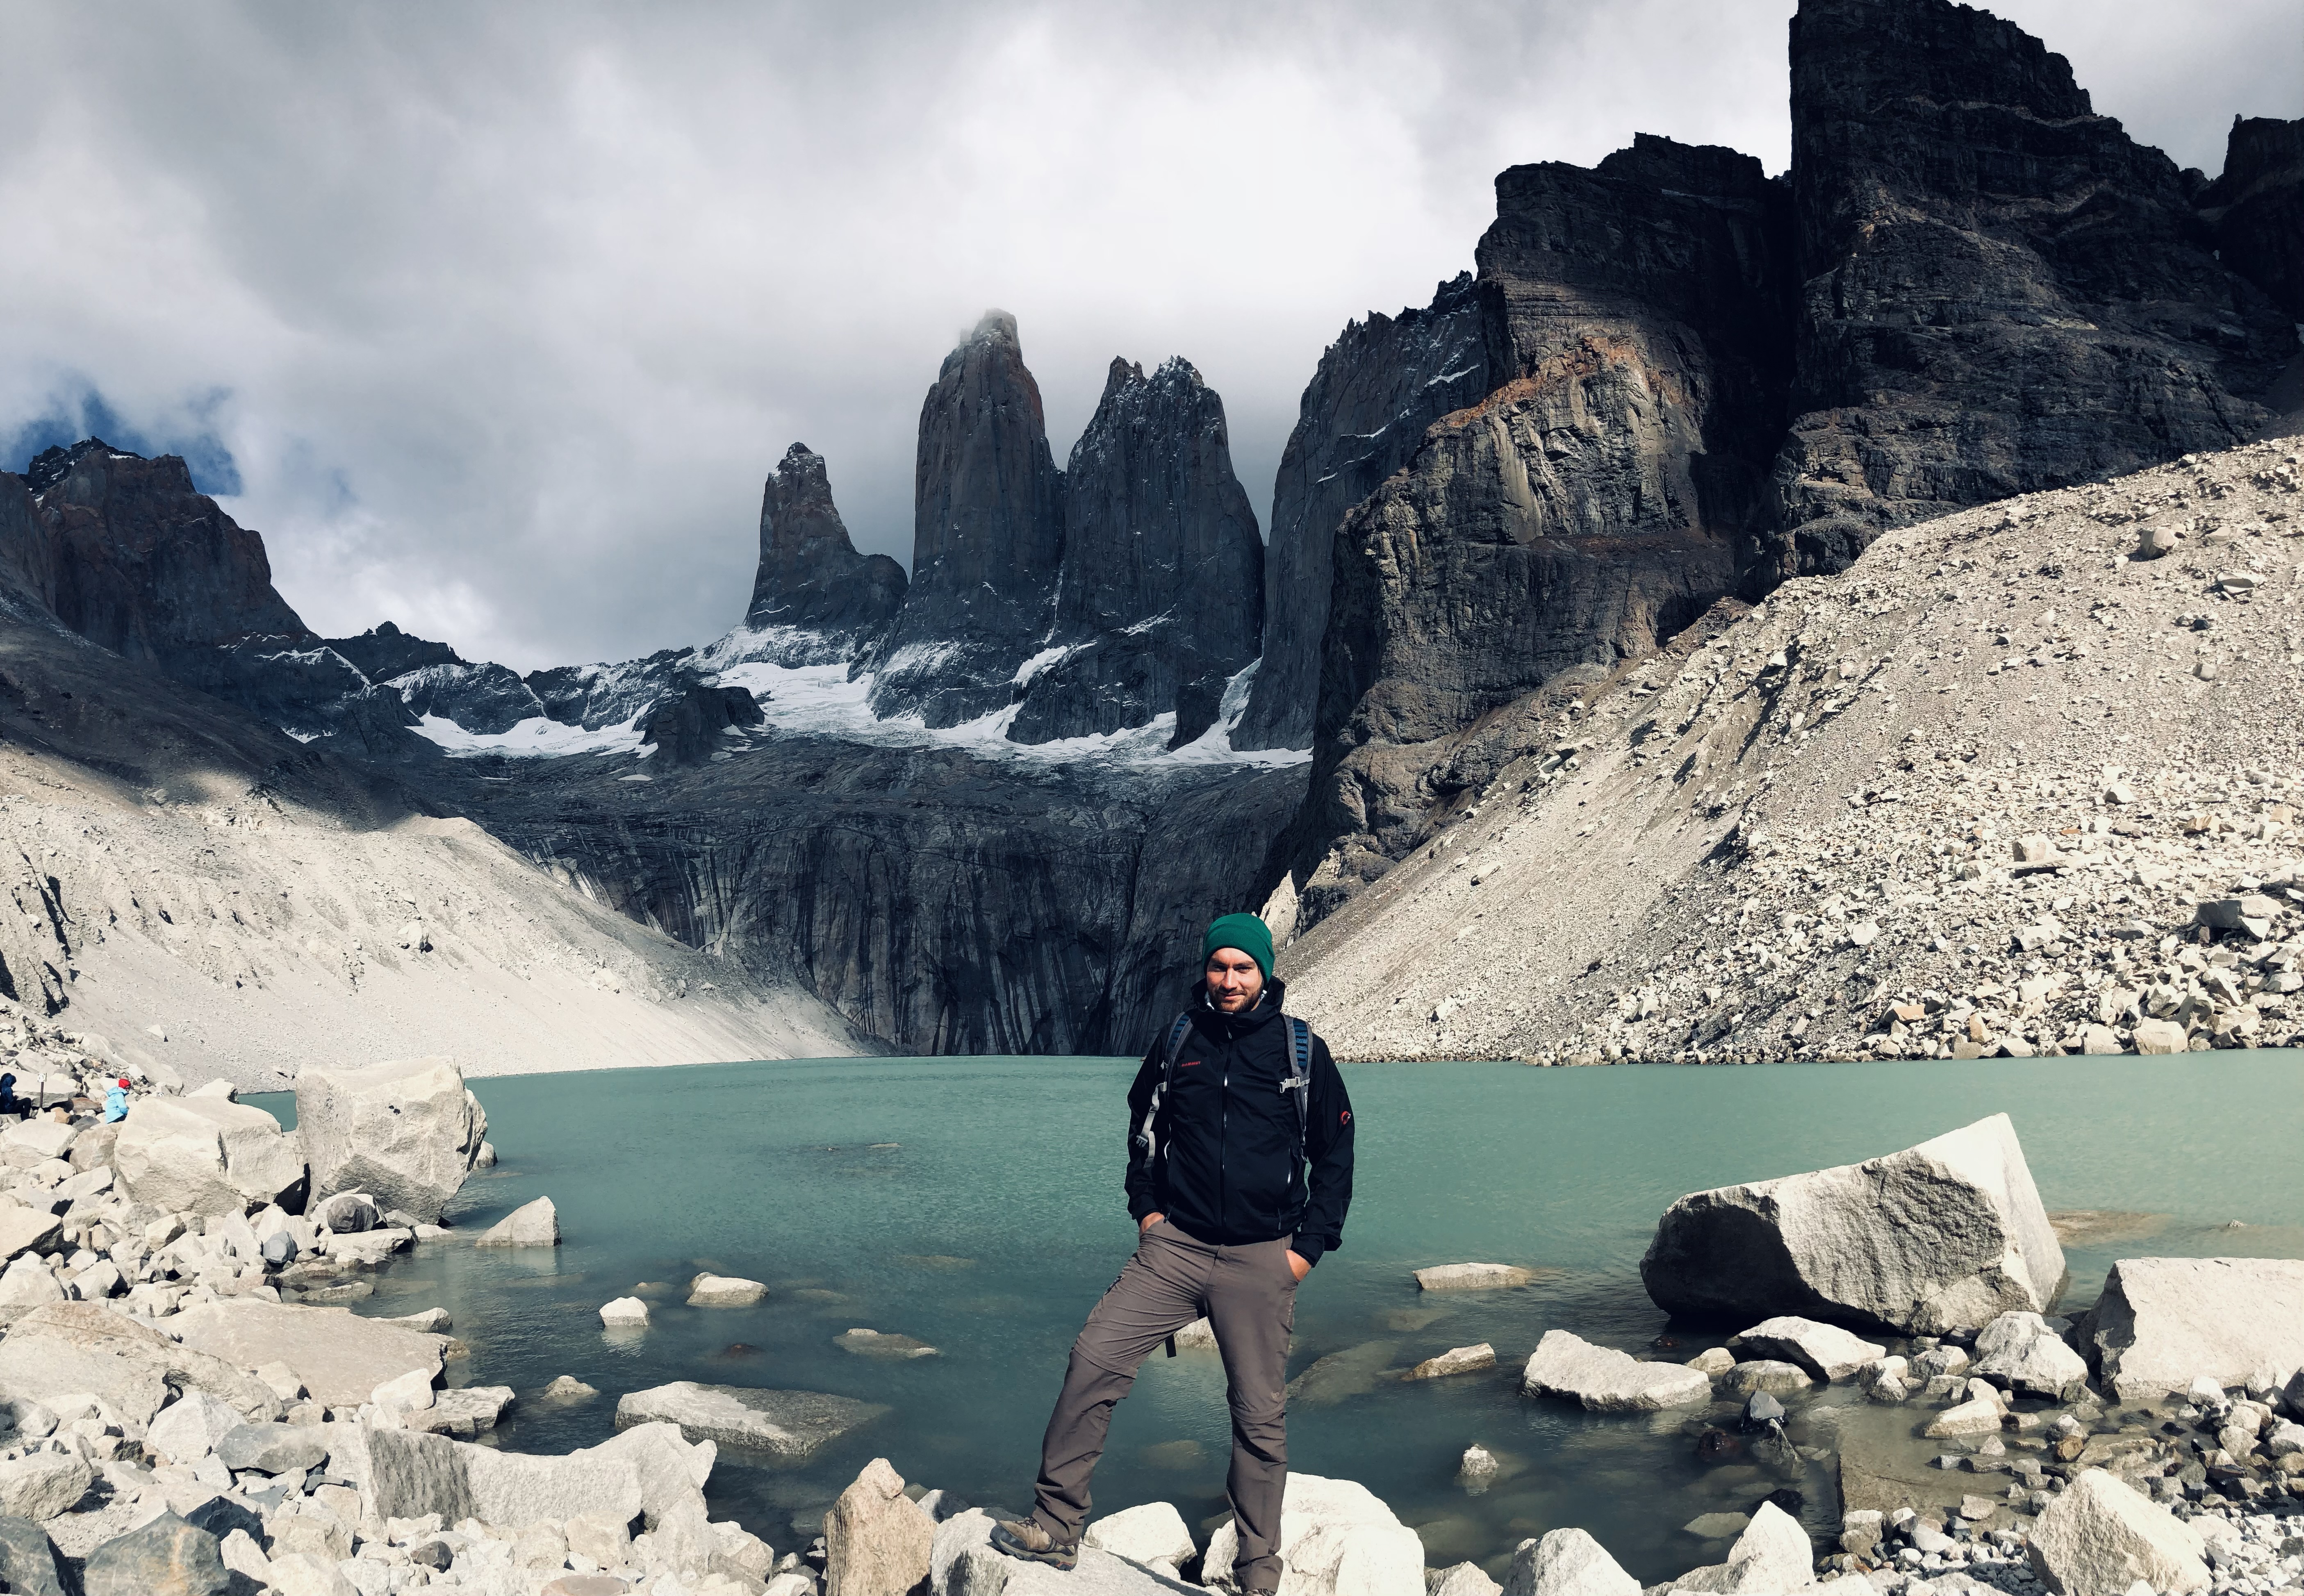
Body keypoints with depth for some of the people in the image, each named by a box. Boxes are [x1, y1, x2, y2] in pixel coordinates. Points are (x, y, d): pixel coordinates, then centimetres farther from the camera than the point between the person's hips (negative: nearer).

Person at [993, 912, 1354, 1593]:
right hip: (1174, 1245, 2)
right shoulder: (1178, 1040, 5)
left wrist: (1309, 1247, -2)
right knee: (1093, 1359, -11)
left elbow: (1336, 1156, 5)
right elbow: (1143, 1128, 21)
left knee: (1260, 1415, 4)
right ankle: (1056, 1526, 0)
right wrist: (1145, 1206, 10)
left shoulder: (1302, 1050, -2)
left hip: (1261, 1259, -2)